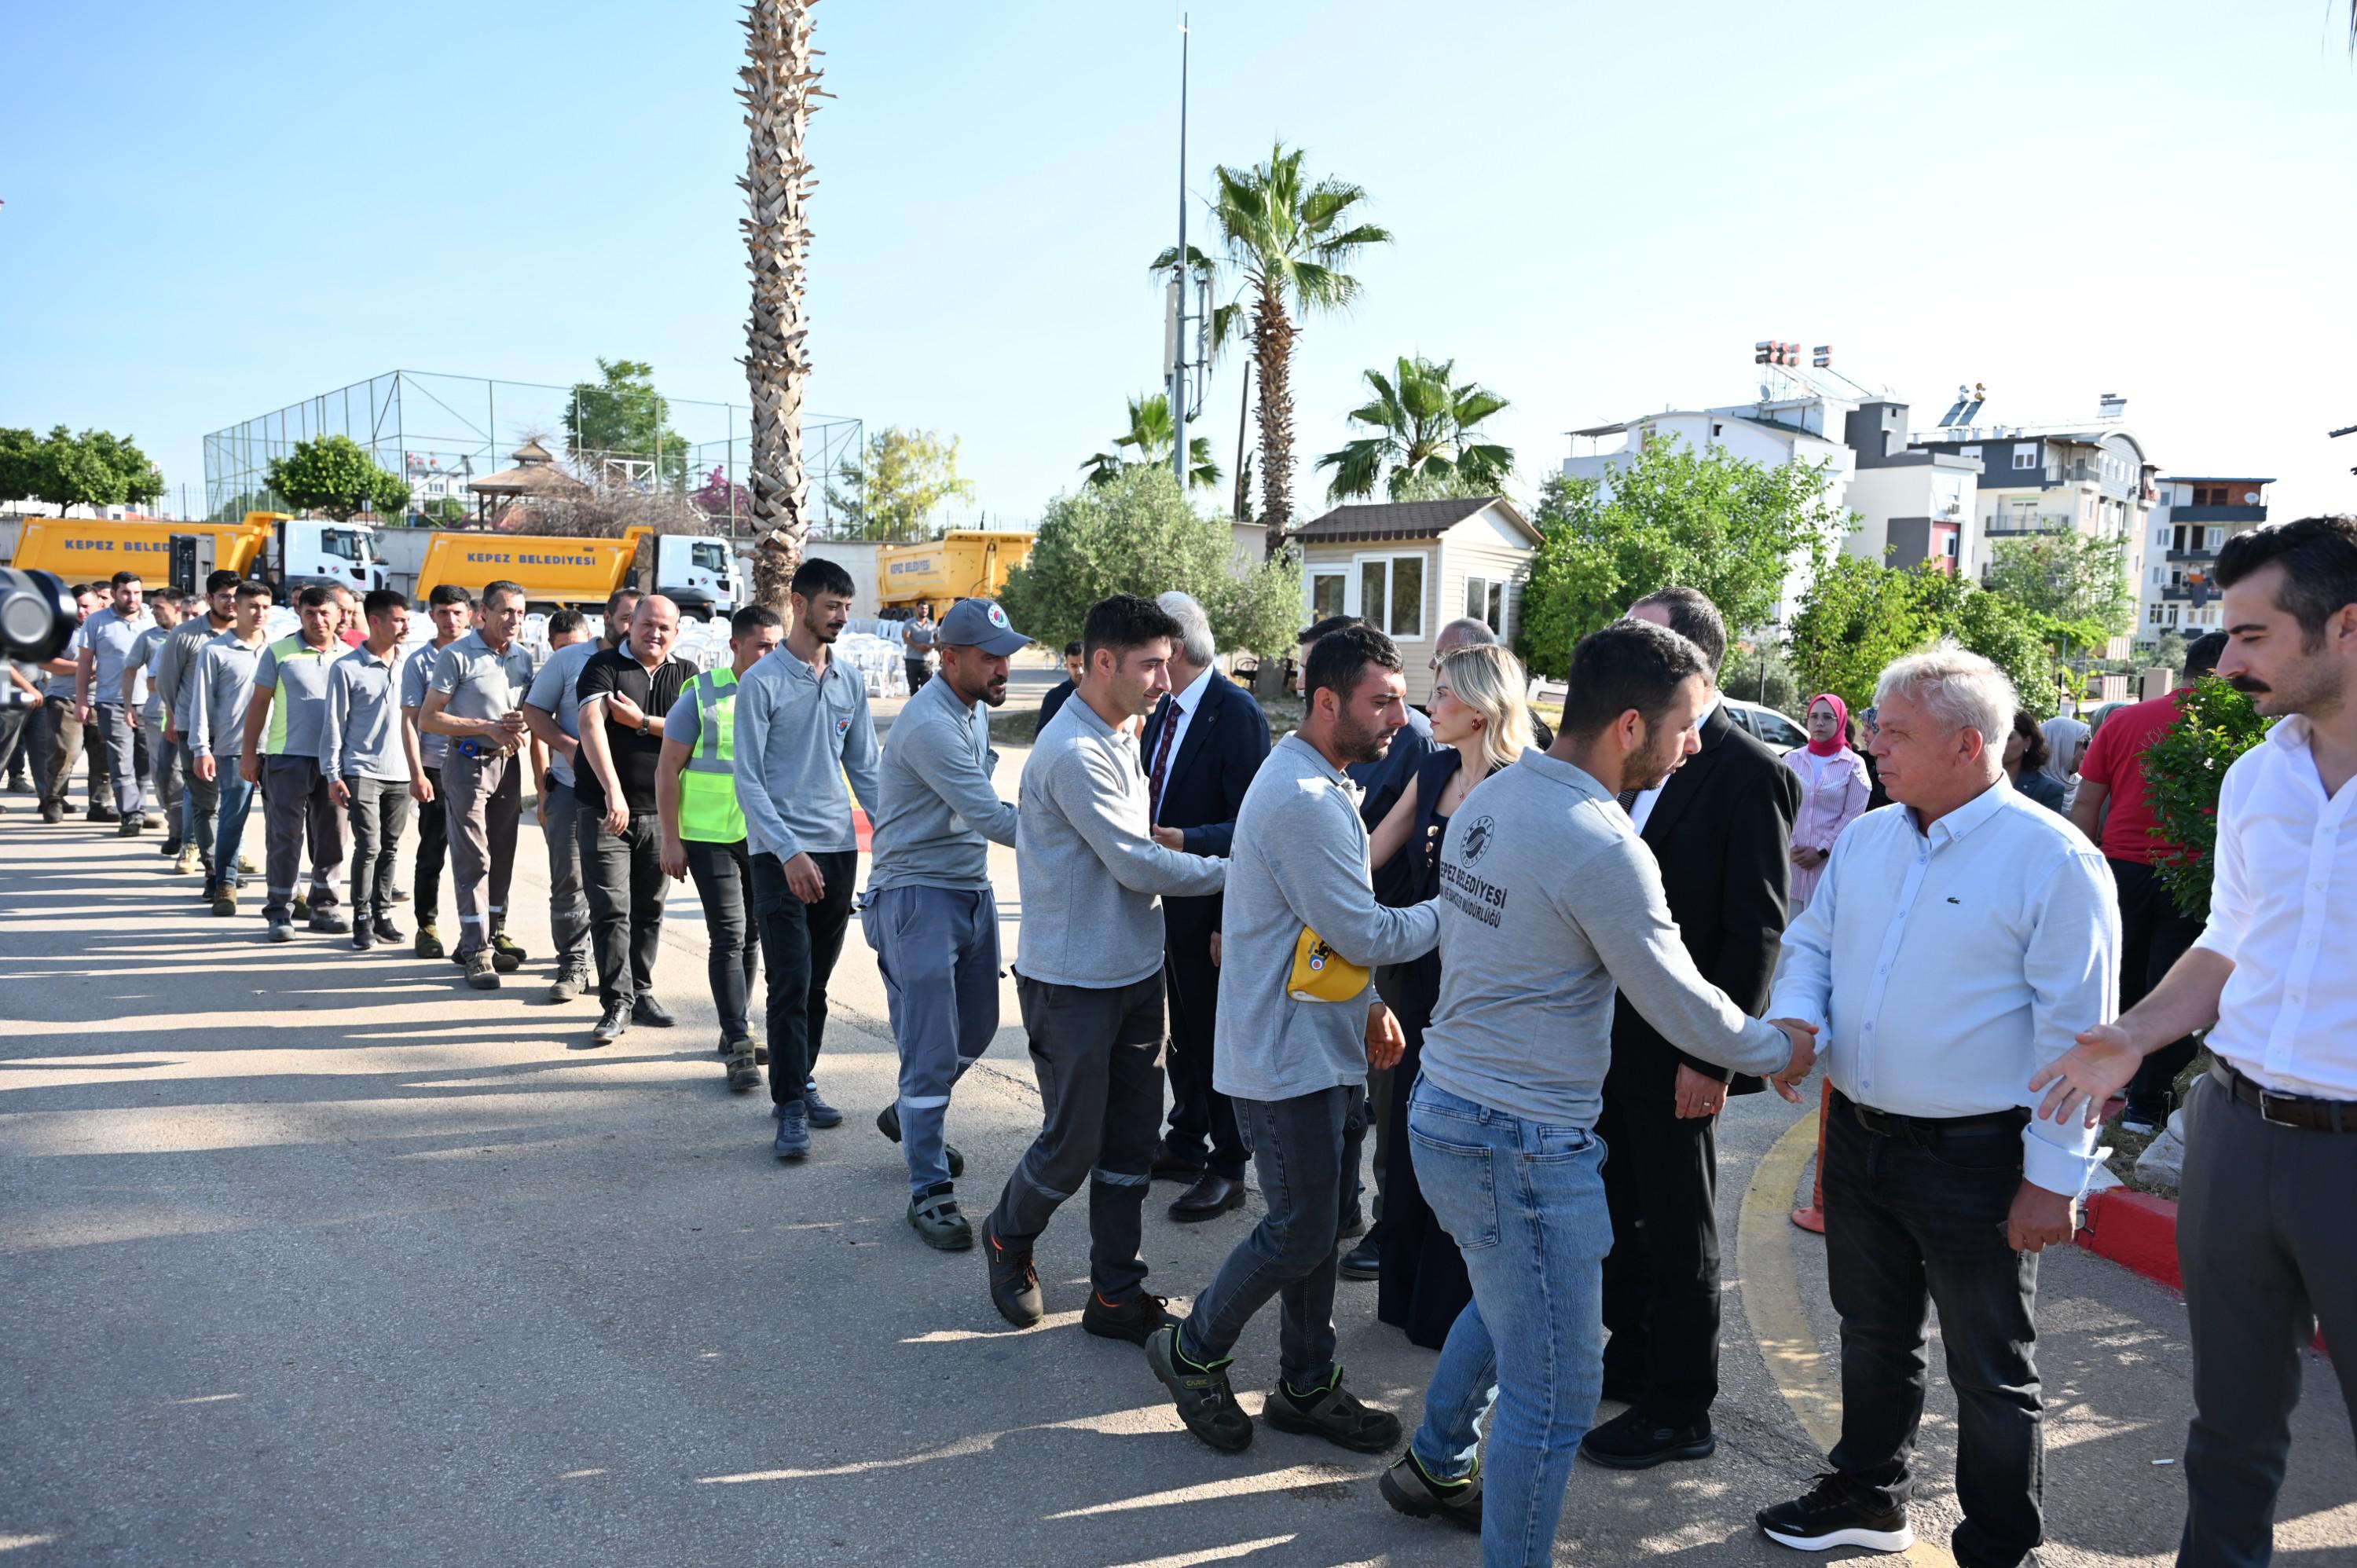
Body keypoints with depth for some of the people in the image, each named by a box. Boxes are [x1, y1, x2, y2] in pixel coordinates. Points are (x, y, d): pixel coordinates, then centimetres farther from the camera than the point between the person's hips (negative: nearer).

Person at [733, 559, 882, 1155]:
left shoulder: (850, 682, 10)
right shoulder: (763, 681, -7)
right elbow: (749, 780, -10)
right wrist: (789, 852, -18)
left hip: (839, 848, 5)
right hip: (780, 852, -5)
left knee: (818, 983, 13)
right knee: (790, 983, -7)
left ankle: (802, 1081, 26)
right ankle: (791, 1106, -2)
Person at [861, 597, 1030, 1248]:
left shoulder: (976, 708, 8)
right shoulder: (929, 725, -22)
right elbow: (991, 819, -26)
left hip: (972, 888, 9)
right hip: (919, 895, -9)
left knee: (976, 1030, 19)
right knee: (932, 1050, -5)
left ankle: (910, 1117, 44)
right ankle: (929, 1193, 5)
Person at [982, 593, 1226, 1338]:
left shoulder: (1120, 735, 10)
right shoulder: (1074, 754, -21)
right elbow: (1136, 865, -20)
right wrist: (1231, 871, -12)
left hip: (1134, 971, 9)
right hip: (1073, 984, -9)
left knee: (1131, 1139, 11)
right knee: (1074, 1143, 3)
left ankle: (1117, 1296, 21)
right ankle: (1009, 1240, 32)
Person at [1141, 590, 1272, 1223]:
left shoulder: (1237, 714, -18)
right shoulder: (1165, 710, 9)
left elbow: (1246, 825, -21)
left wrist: (1184, 841, -33)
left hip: (1209, 902, -8)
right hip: (1166, 896, 8)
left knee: (1215, 1034, 3)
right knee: (1180, 1029, 20)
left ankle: (1227, 1168, 17)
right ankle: (1186, 1143, 35)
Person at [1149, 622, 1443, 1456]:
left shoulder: (1321, 784, 11)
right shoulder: (1302, 801, -23)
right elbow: (1363, 933, -21)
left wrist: (1368, 1003, 12)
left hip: (1322, 1045, 10)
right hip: (1287, 1053, -10)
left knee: (1321, 1223, 16)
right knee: (1301, 1231, 0)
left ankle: (1307, 1387, 29)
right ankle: (1193, 1352, 20)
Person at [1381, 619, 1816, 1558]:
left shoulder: (1489, 799, 4)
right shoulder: (1603, 848, -23)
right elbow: (1683, 1007, -14)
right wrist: (1780, 1051, 4)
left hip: (1445, 1109, 10)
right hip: (1522, 1144, -10)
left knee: (1505, 1303, 32)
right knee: (1554, 1390, 5)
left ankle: (1434, 1469, 50)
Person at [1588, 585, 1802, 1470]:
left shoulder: (1749, 774, -16)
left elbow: (1756, 929, -18)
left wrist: (1713, 1055, -20)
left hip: (1675, 1049, -7)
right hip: (1608, 1032, 7)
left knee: (1678, 1233, 7)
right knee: (1623, 1209, 20)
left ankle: (1678, 1412, 21)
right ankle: (1630, 1357, 39)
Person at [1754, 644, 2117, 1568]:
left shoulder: (2052, 858, -15)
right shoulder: (1866, 840, 5)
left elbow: (2073, 1030, -15)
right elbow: (1811, 942, 16)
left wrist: (2054, 1177, -15)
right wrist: (1795, 1016, -6)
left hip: (1975, 1156, -6)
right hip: (1859, 1137, 7)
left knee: (1991, 1371, 9)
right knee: (1872, 1335, 23)